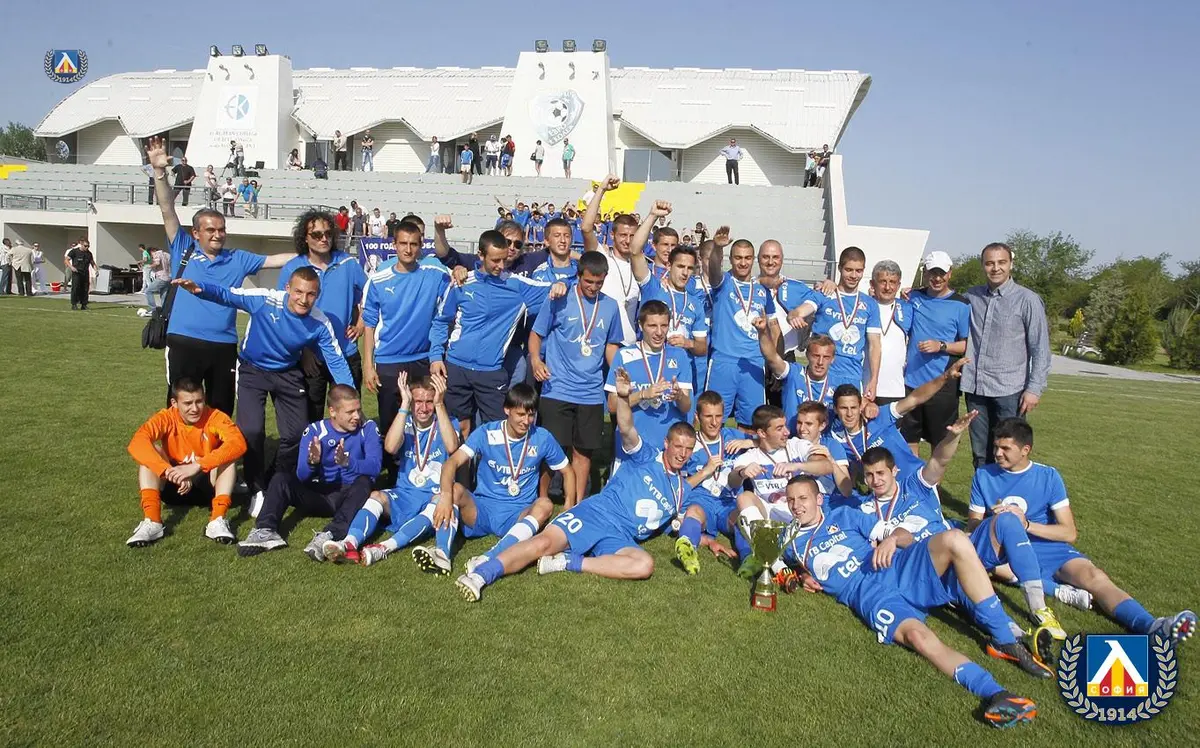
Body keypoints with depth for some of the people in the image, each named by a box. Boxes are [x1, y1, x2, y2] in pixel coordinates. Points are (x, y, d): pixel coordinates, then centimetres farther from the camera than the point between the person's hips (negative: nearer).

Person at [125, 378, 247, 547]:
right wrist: (170, 472, -43)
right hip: (175, 486, 2)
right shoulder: (166, 418, -13)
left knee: (228, 453, -28)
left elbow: (238, 443, -36)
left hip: (208, 485, -1)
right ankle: (151, 521, -33)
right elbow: (136, 444, -31)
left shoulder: (215, 417, -17)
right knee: (151, 450, -22)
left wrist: (196, 466, -45)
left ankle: (218, 520, -37)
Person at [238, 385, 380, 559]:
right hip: (319, 495, 3)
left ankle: (329, 535, -48)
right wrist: (311, 463, -31)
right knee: (280, 478, -15)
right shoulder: (315, 430, -2)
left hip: (351, 495, -2)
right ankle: (266, 531, -33)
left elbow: (375, 466, -21)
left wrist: (347, 462, -39)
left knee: (364, 482, -34)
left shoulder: (367, 428, -6)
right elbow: (302, 476, -8)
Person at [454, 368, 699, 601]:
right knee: (544, 542, -28)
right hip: (595, 513, -3)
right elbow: (627, 430, -11)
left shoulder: (683, 491, 22)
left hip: (621, 539, 3)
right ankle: (479, 575, -31)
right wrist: (623, 397, -30)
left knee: (645, 565, -32)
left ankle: (565, 562, -26)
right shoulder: (648, 456, 9)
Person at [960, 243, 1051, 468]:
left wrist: (1035, 389, -10)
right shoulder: (972, 296, 8)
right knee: (980, 454, 11)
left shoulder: (1028, 300, -3)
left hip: (1009, 390, -4)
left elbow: (1041, 349, -4)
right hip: (975, 388, 4)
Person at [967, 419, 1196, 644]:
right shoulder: (983, 475, 3)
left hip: (1047, 548, 1)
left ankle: (1150, 626, -45)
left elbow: (1070, 533, -2)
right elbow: (973, 525, 3)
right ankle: (1057, 590, -33)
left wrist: (1027, 524, -18)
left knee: (1094, 577, -27)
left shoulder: (1048, 476, 1)